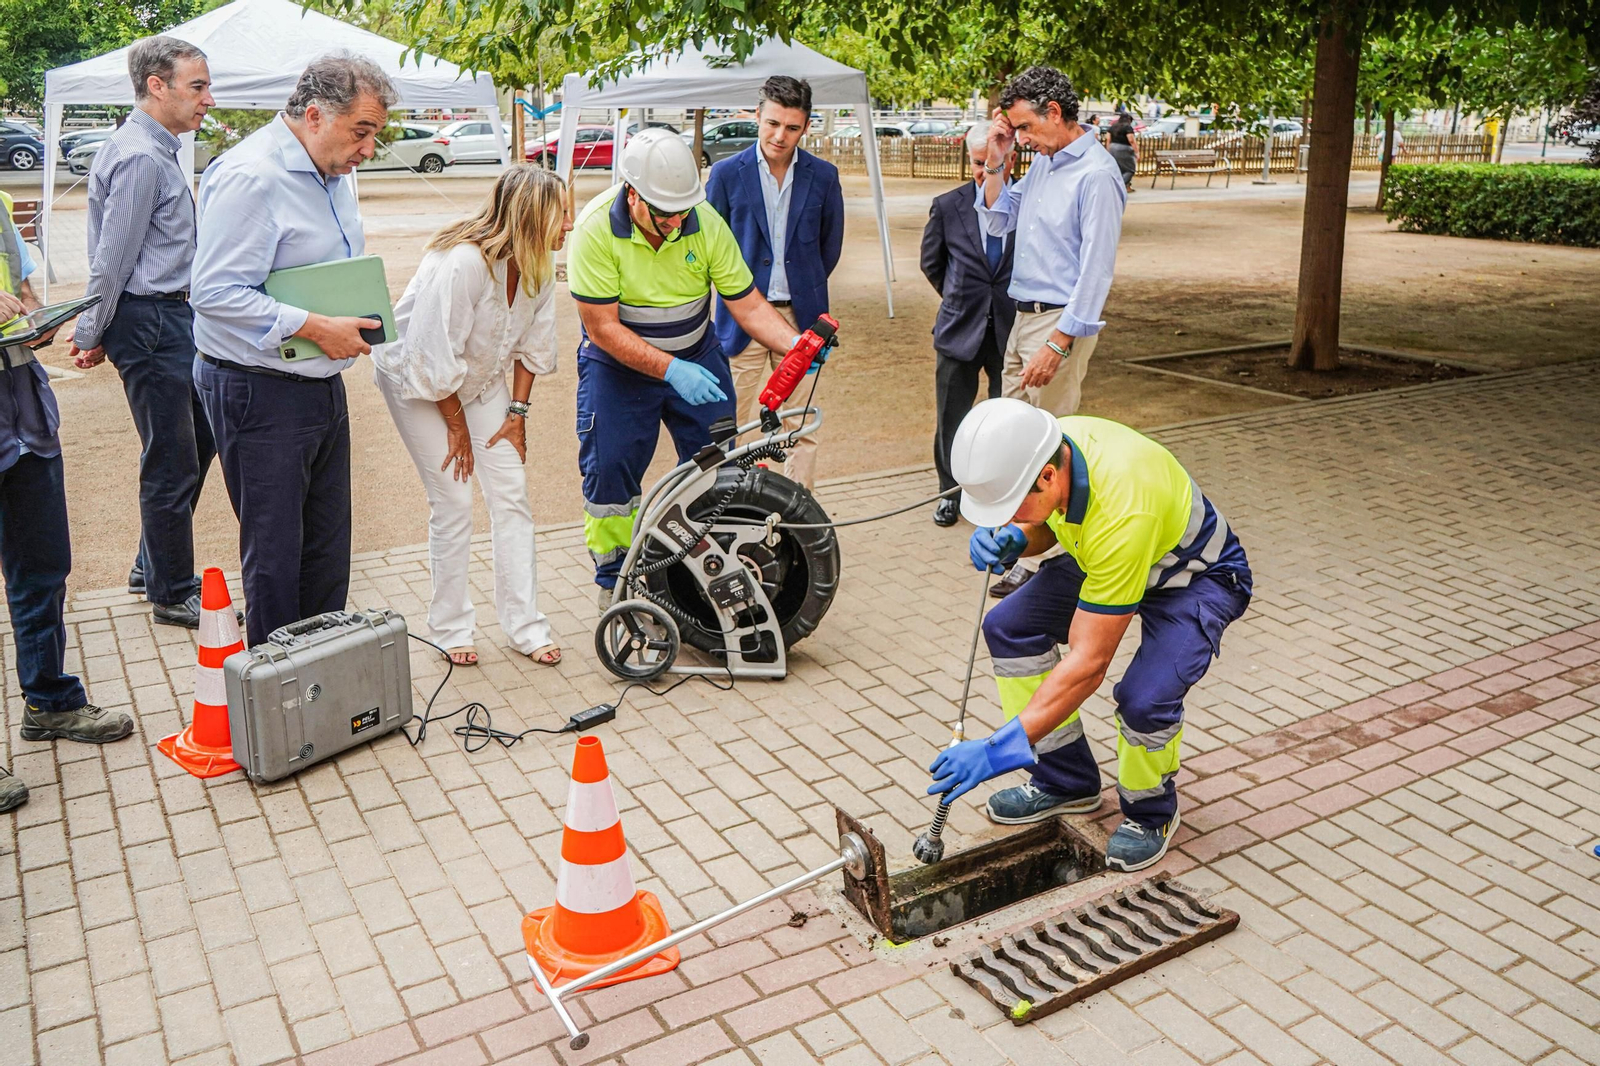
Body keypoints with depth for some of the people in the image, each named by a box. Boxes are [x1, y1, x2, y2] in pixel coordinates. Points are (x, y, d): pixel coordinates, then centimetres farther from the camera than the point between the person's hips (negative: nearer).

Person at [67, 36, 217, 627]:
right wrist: (93, 336, -8)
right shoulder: (140, 159, -18)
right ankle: (171, 595, 13)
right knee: (172, 462, -1)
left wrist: (95, 330, 20)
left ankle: (152, 567, 32)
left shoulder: (157, 151, 14)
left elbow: (111, 260, 19)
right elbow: (111, 260, -17)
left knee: (198, 440, 18)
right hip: (150, 321, -10)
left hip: (172, 317, 10)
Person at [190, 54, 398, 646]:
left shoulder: (331, 174, 12)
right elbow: (215, 293, -23)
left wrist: (359, 316, 4)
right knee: (275, 553, 2)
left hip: (322, 386, 9)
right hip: (259, 392, -9)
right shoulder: (250, 176, -19)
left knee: (328, 546, 16)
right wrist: (316, 328, -24)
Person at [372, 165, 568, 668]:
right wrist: (456, 425, -16)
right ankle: (450, 629, 11)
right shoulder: (460, 263, -34)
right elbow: (435, 361, -27)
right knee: (453, 503, -7)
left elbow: (532, 344, 1)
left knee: (511, 492, -1)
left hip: (481, 377, 6)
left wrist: (517, 413, -1)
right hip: (416, 380, -6)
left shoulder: (538, 266, -13)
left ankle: (524, 626, 8)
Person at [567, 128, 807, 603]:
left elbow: (748, 304, -12)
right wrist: (671, 370, -33)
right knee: (609, 469, -3)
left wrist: (795, 344, -29)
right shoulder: (596, 228, -23)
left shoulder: (706, 223, -15)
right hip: (619, 366, -2)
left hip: (698, 356, 3)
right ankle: (615, 579, 17)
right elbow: (603, 328, -24)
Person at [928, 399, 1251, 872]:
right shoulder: (1045, 446, -21)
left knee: (1144, 699, -30)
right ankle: (1065, 782, 10)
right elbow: (1049, 524, 5)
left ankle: (1151, 813, 4)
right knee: (1008, 627, -6)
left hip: (1198, 578, -7)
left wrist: (1003, 748, -38)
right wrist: (1013, 539, -20)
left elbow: (1088, 664, -38)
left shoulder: (1120, 512, -43)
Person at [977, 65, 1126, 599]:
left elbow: (1096, 268, -18)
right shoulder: (1042, 162, 12)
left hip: (1061, 320, -9)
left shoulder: (1095, 174, -15)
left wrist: (1057, 344, -21)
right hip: (1023, 315, 9)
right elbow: (997, 222, 19)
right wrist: (994, 163, 6)